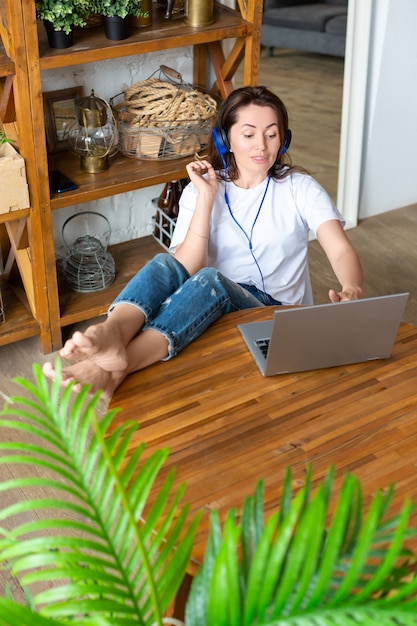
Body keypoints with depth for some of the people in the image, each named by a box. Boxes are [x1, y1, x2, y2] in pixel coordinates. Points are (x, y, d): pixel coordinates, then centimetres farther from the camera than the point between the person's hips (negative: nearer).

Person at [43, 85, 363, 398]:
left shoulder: (299, 188, 0)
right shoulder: (202, 189, 3)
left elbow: (341, 250, -14)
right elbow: (186, 269, -10)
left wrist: (351, 291, -37)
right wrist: (206, 197, -17)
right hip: (207, 307, 2)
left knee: (211, 279, -34)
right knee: (165, 264, -28)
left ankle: (114, 369, -56)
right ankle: (110, 334, -60)